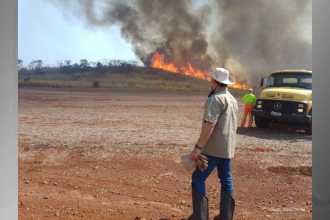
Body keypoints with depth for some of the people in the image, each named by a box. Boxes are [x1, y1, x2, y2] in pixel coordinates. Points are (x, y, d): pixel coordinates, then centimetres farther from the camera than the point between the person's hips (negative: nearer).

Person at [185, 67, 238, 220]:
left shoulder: (215, 99, -16)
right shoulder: (233, 99, 13)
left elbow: (209, 125, -25)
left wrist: (197, 147, -25)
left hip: (213, 148, -9)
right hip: (228, 148, 9)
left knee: (198, 178, -3)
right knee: (226, 179, 14)